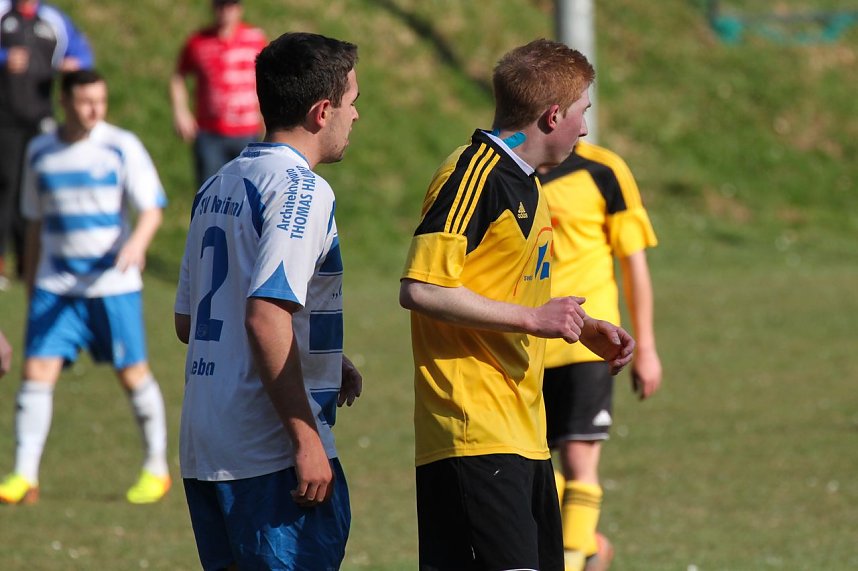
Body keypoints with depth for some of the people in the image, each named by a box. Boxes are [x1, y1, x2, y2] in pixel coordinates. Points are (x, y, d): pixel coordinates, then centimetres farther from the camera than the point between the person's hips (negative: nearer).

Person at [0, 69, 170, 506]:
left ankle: (156, 467, 18)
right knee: (37, 371, -8)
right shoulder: (40, 152, 8)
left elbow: (152, 208, -5)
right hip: (55, 285, 3)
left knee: (132, 373, 1)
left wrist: (138, 242, -26)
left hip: (113, 284, -3)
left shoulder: (121, 147, -3)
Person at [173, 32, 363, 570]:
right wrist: (307, 441, -21)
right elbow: (265, 318, -23)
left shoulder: (216, 188, 15)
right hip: (272, 456, -9)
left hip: (202, 450, 9)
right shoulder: (301, 190, -11)